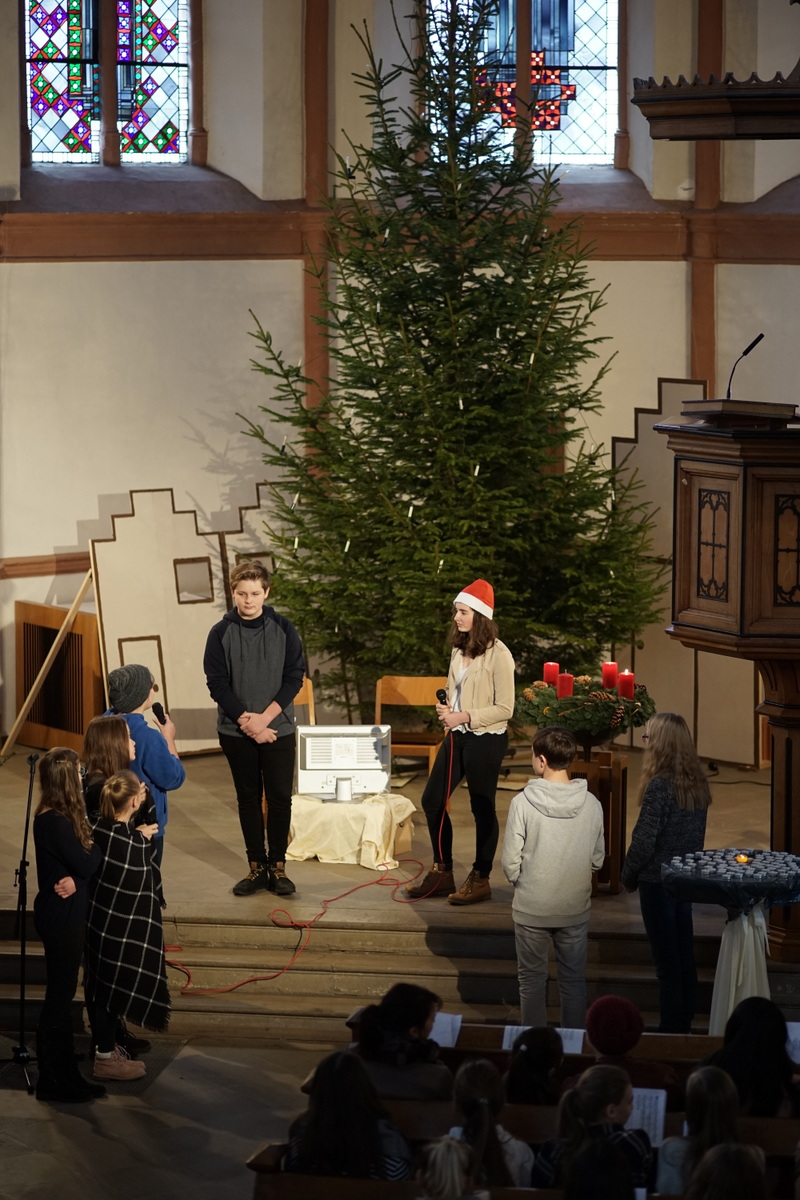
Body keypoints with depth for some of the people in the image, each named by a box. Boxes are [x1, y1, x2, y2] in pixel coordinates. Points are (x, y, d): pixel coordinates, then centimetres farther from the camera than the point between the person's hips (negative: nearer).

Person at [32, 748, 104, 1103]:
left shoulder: (58, 817, 8)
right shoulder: (55, 823, -22)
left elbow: (83, 863, 5)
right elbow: (88, 863, -19)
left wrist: (76, 880, -16)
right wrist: (93, 844, 0)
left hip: (67, 916, 10)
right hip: (61, 918, -10)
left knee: (63, 996, 15)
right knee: (59, 998, 0)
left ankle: (65, 1075, 24)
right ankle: (53, 1083, 8)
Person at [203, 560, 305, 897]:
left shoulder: (283, 628, -1)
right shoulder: (221, 633, -2)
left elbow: (294, 677, -4)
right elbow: (217, 683, -5)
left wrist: (264, 717, -14)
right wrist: (246, 721, -13)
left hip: (278, 729, 0)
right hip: (235, 730, 0)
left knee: (280, 798, 0)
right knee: (248, 798, 7)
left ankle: (278, 866, 10)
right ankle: (256, 867, 14)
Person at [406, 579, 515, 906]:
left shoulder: (497, 655, -14)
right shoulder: (459, 649, 8)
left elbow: (504, 709, -15)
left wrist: (465, 717, -19)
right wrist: (445, 710, 0)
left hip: (486, 739, -8)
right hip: (456, 735, 8)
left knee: (482, 808, 3)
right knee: (432, 800, 10)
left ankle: (480, 879, 15)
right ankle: (441, 874, 22)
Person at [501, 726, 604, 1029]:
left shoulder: (523, 803, -18)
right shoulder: (591, 804, -9)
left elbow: (511, 861, -13)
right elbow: (597, 859, 1)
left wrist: (520, 884, 8)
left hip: (531, 908, -2)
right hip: (576, 908, 2)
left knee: (532, 978, 14)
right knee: (574, 980, 16)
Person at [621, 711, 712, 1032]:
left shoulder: (660, 786, -21)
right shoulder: (698, 783, 2)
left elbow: (644, 840, -18)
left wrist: (628, 876, -4)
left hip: (657, 882, -8)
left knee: (667, 961, 0)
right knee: (684, 956, 15)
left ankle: (671, 1029, 6)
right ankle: (684, 1024, 23)